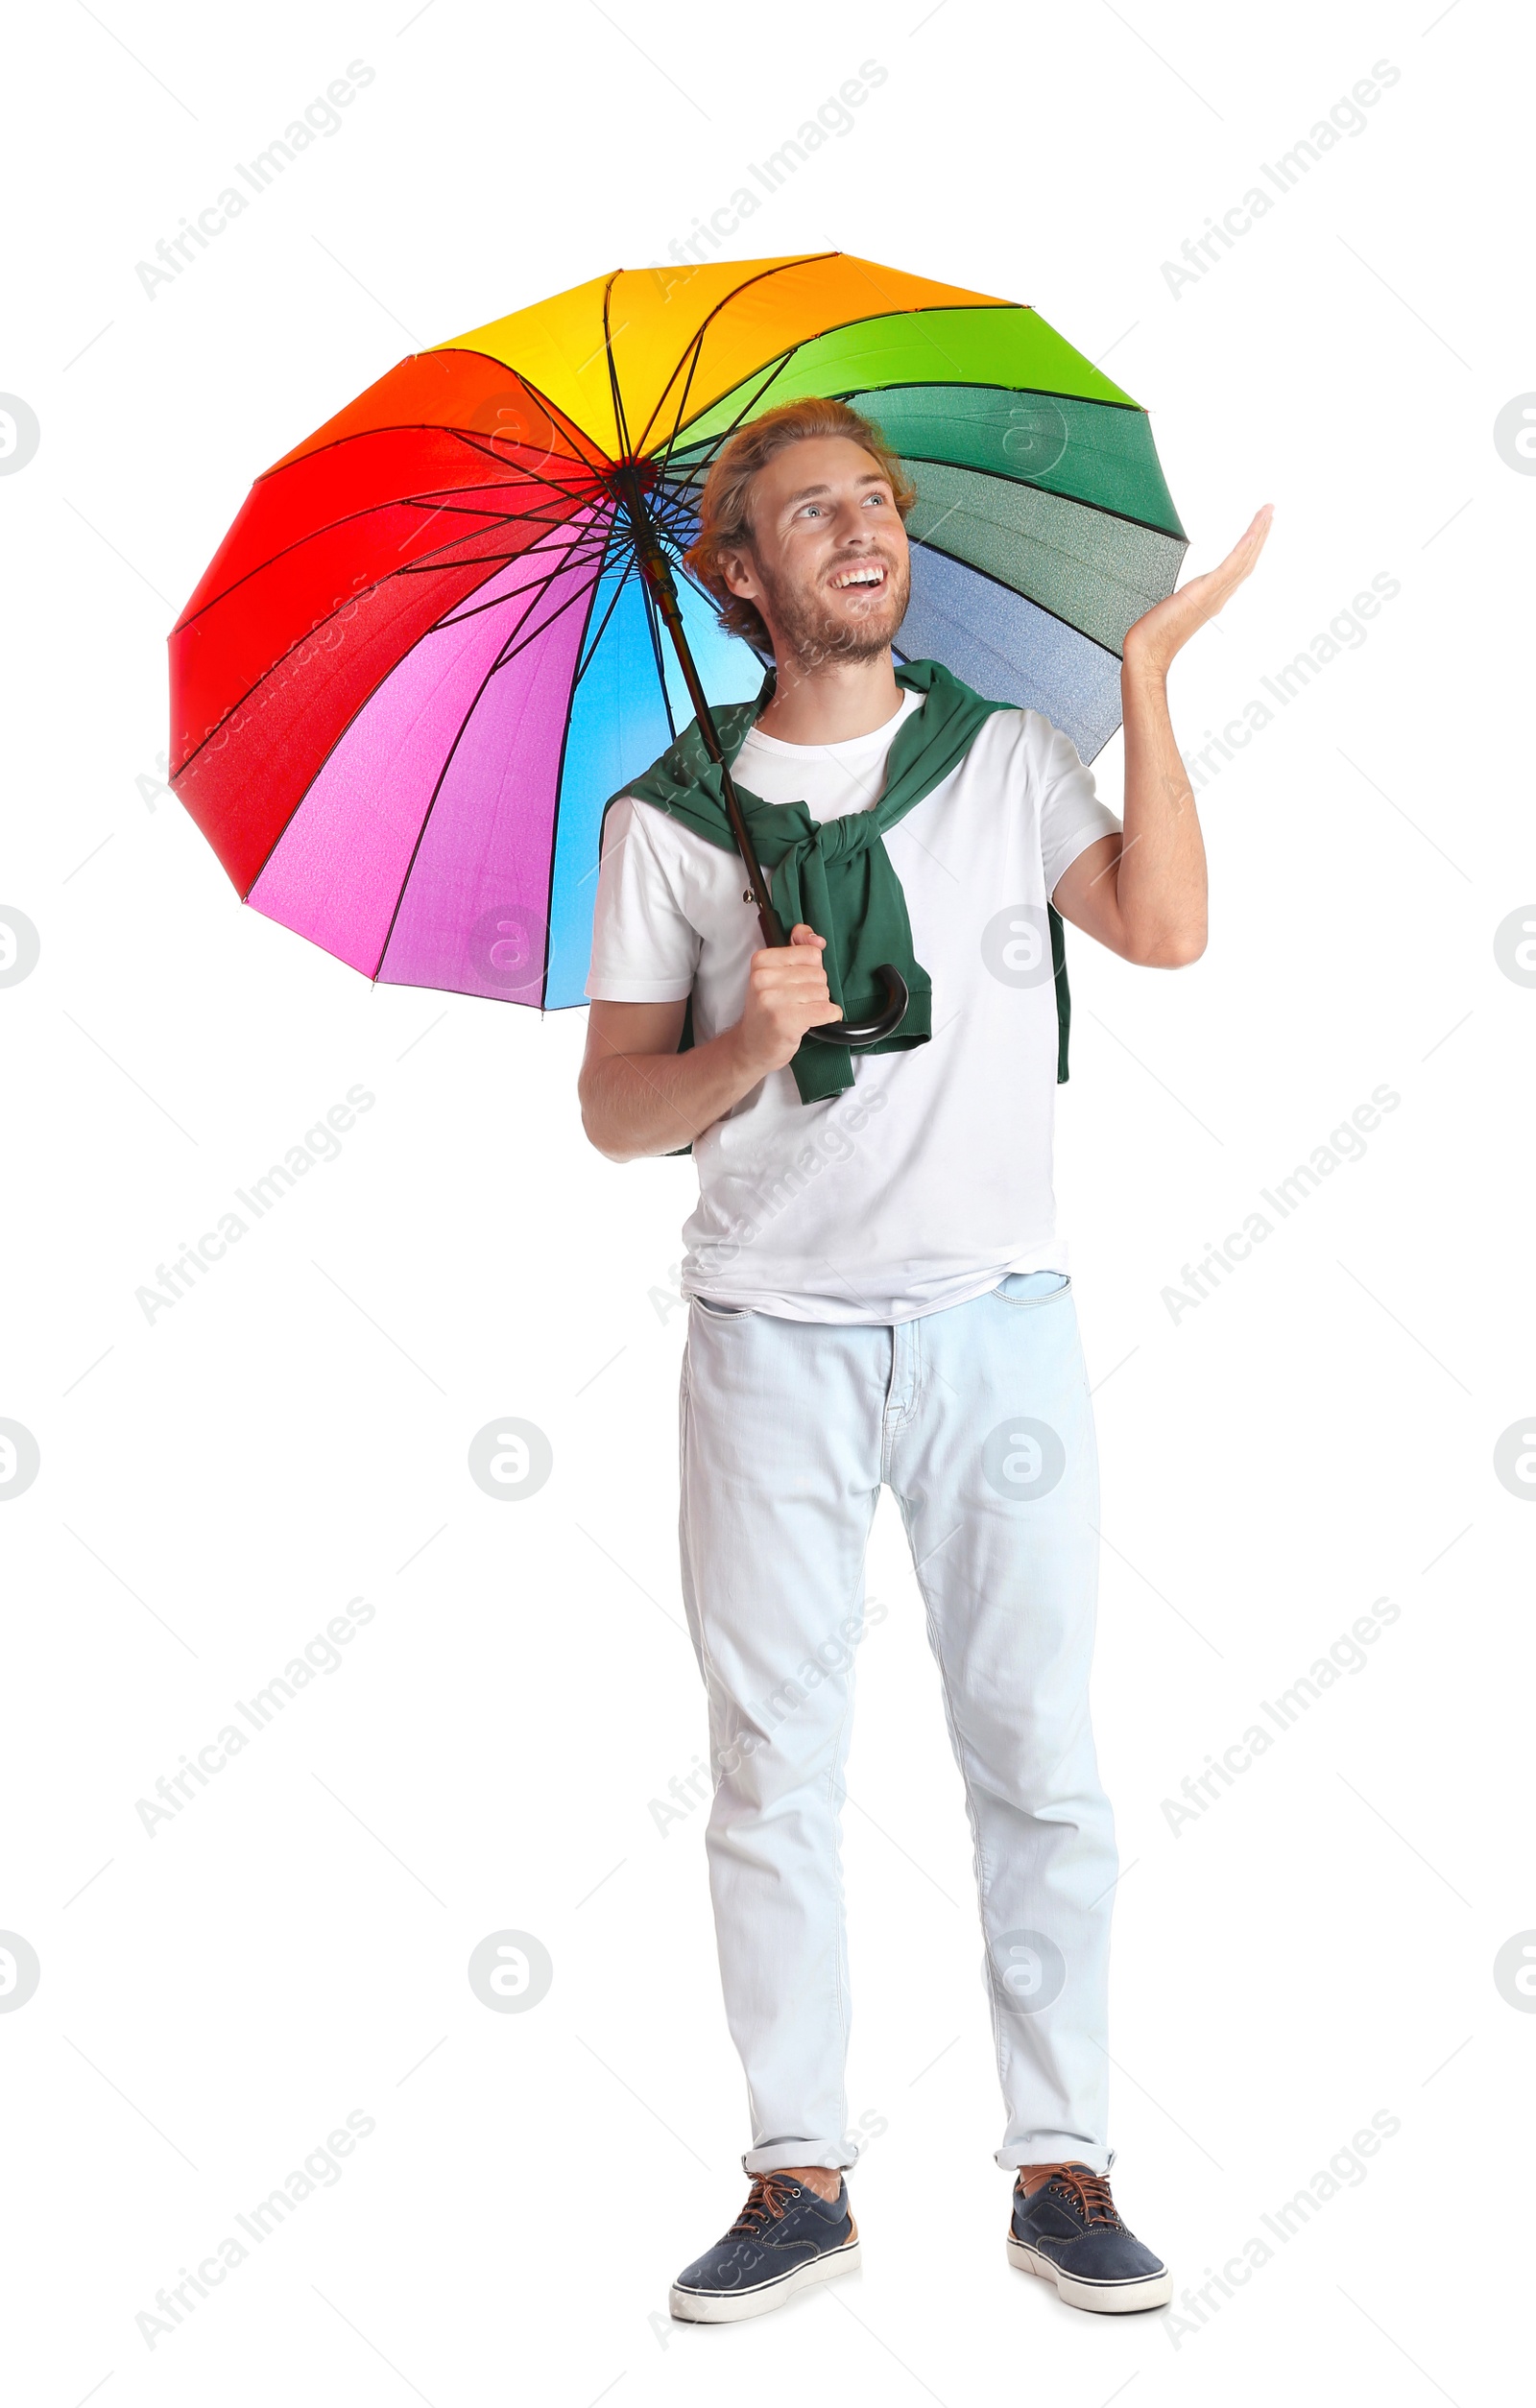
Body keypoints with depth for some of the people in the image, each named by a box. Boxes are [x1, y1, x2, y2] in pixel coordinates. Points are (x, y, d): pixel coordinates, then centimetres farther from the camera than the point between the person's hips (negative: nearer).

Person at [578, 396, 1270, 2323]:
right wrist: (751, 1044, -15)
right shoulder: (669, 818, 6)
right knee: (771, 1765, 3)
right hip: (771, 1337, 0)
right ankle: (800, 2179, 14)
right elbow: (615, 1112, 4)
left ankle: (1061, 2169, 13)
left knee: (1038, 1758, 2)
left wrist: (1147, 672, -10)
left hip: (995, 1319, 0)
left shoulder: (1005, 757, 8)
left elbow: (1165, 930, -10)